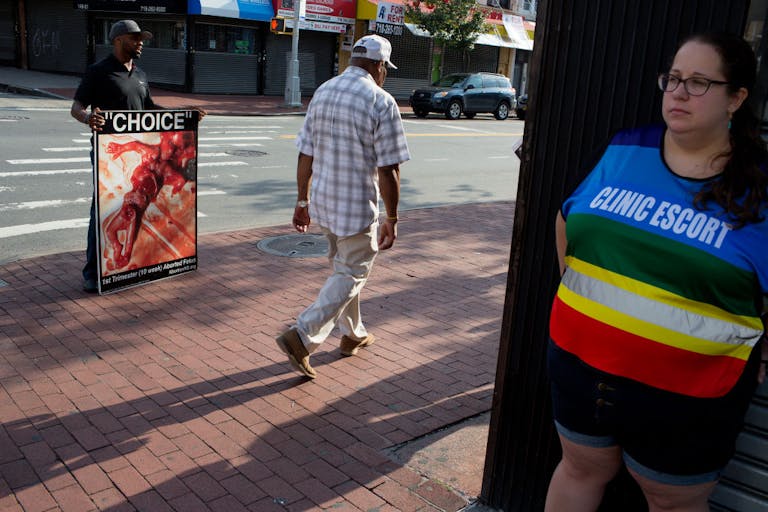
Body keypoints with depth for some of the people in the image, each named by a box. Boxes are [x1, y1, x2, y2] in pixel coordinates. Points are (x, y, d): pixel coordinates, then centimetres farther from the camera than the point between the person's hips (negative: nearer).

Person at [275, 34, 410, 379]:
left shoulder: (322, 92, 5)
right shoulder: (381, 102, -15)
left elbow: (305, 155, 7)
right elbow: (387, 170, -16)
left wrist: (302, 200, 14)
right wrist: (392, 218, -8)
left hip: (324, 201, 7)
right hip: (358, 206, -7)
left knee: (342, 267, 23)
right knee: (351, 275, 7)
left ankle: (353, 334, 37)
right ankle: (302, 336, -2)